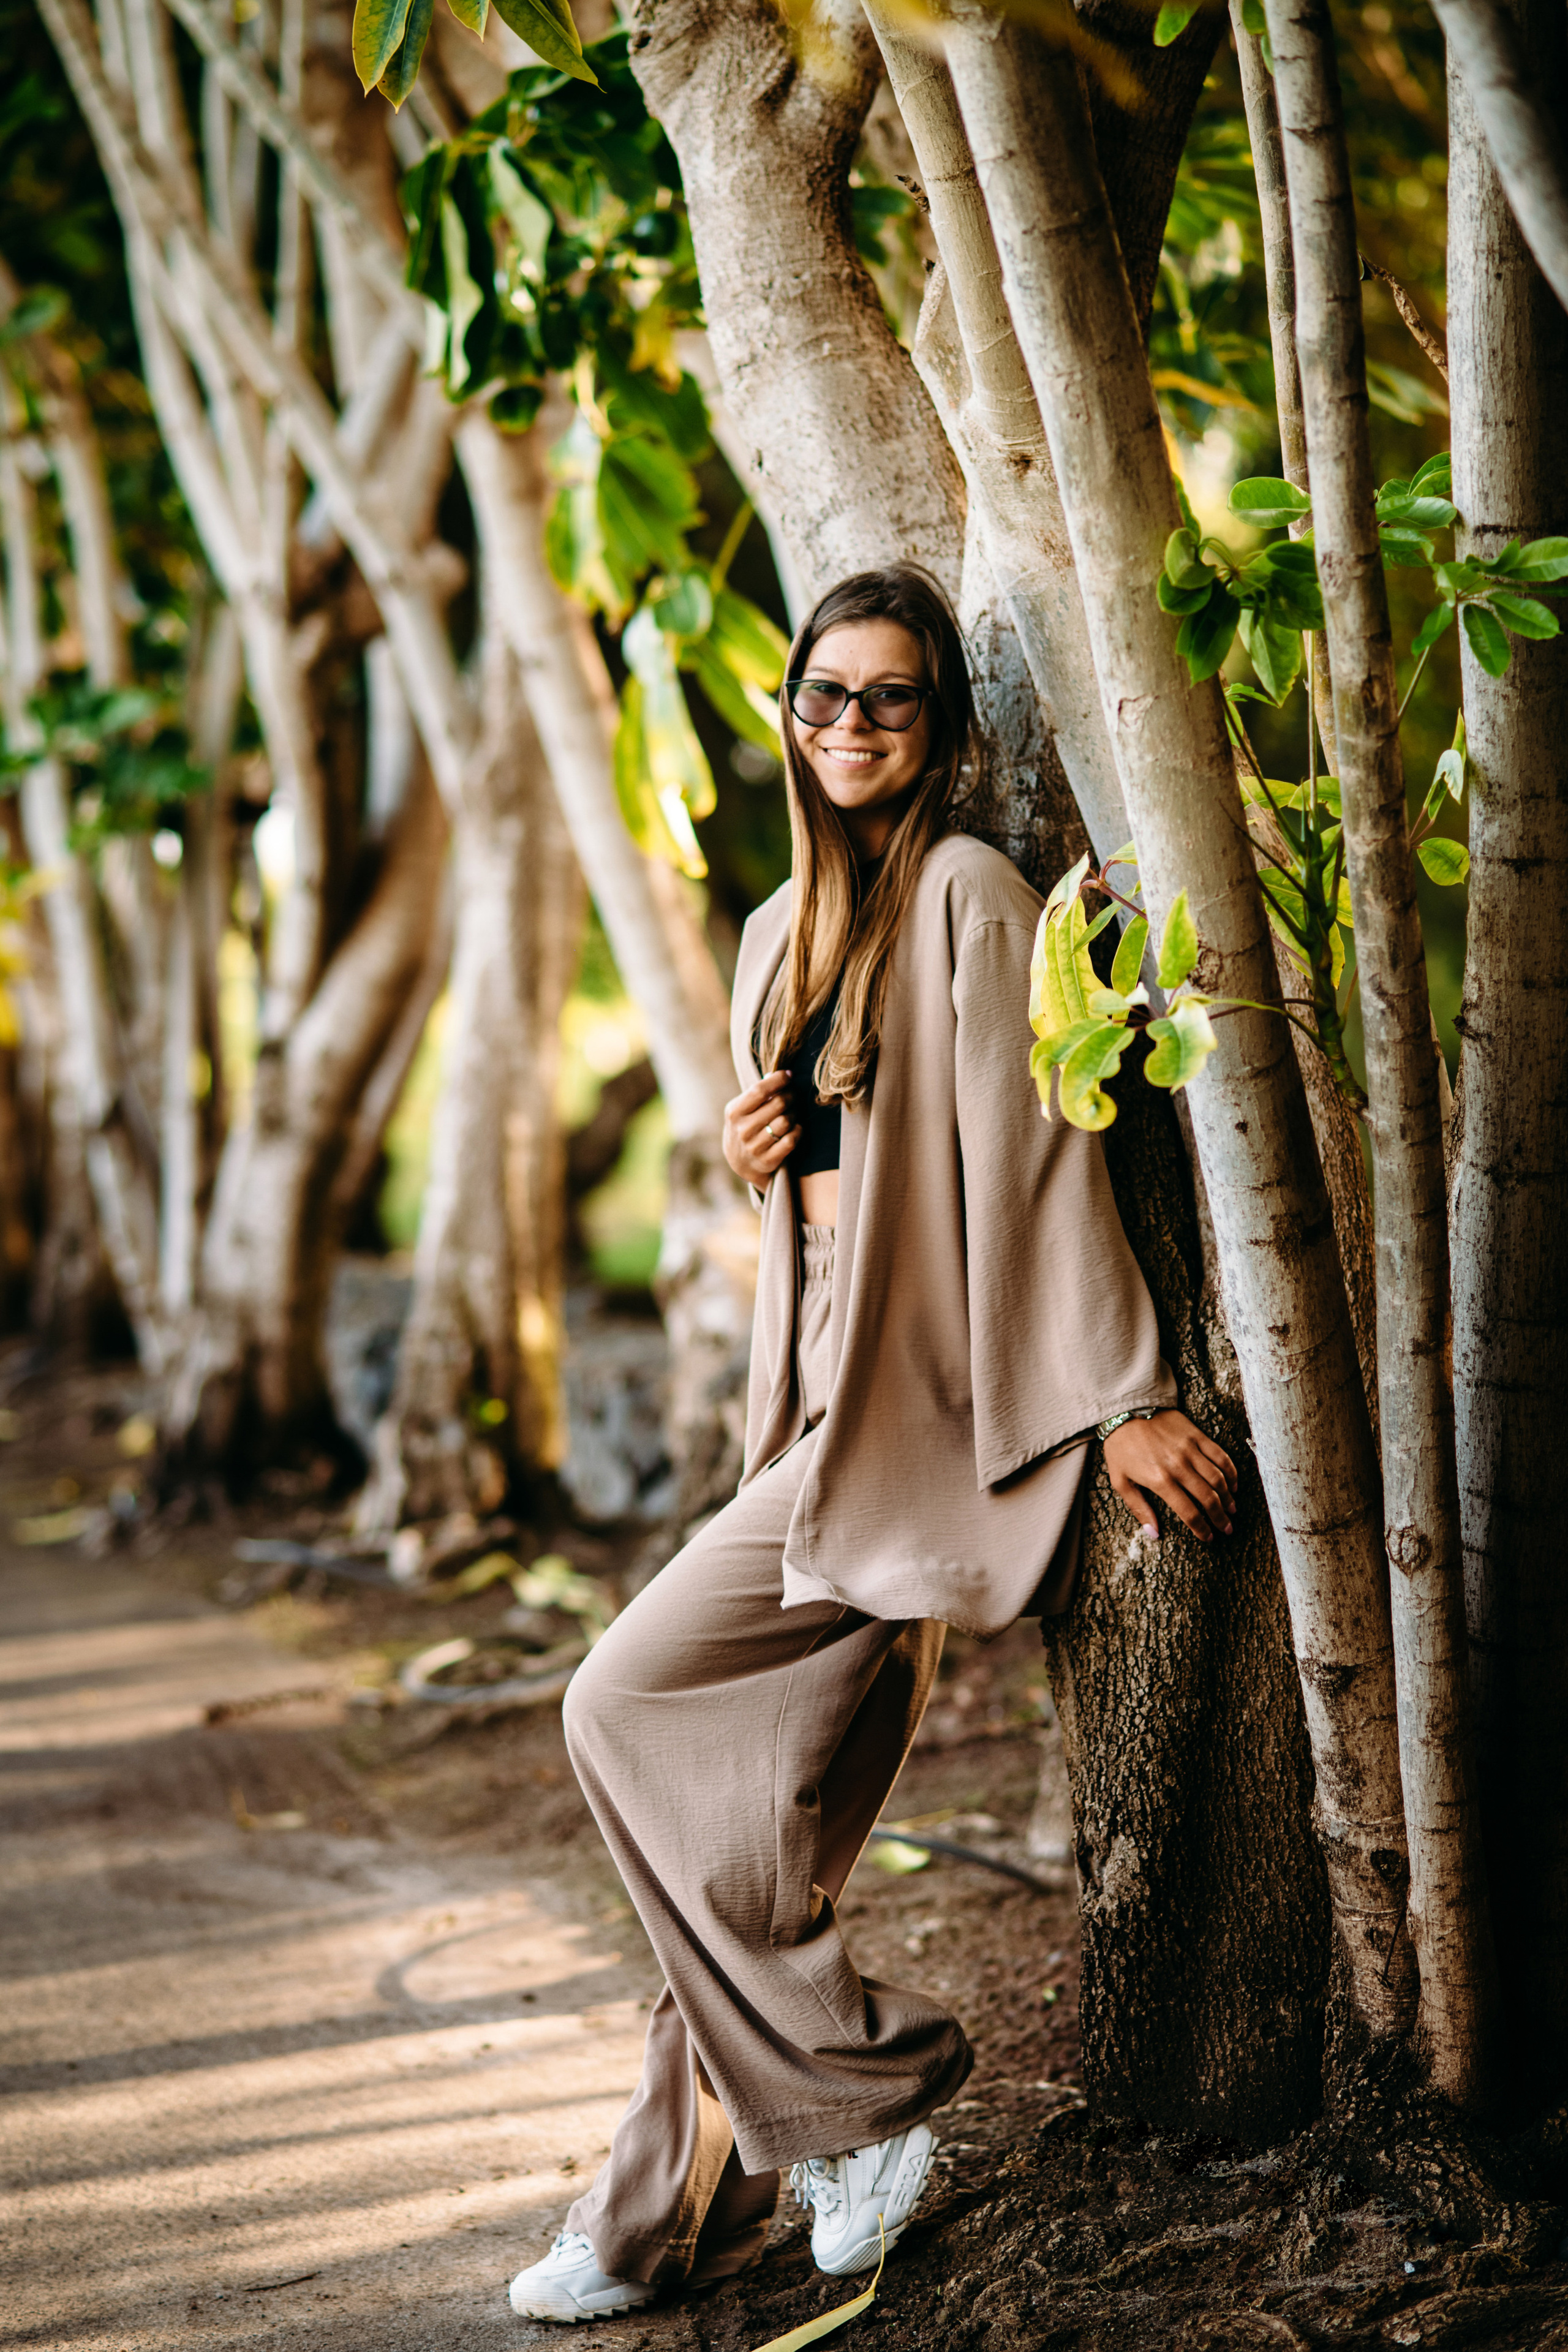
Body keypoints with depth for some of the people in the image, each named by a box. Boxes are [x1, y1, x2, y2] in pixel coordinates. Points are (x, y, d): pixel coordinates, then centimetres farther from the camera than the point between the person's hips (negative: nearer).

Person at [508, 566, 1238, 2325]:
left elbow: (1033, 1149, -12)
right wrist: (751, 1162, 3)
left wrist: (1121, 1396, -13)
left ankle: (860, 2096, -1)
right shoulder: (786, 928, 16)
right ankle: (678, 2210, 13)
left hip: (918, 1402, -7)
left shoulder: (966, 893, -7)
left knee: (628, 1702, -10)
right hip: (825, 1397, 7)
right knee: (758, 1822, 6)